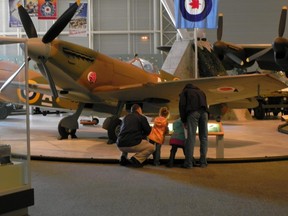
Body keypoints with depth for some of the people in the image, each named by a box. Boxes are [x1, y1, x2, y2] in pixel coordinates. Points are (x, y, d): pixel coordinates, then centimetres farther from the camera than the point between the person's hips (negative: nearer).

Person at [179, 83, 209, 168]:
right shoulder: (201, 92, 37)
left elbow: (182, 105, 10)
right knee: (204, 137, 5)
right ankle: (203, 162, 1)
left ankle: (188, 163, -12)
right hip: (204, 112, 4)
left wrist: (184, 120, 13)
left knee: (191, 137, -8)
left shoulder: (185, 91, 24)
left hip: (193, 112, -4)